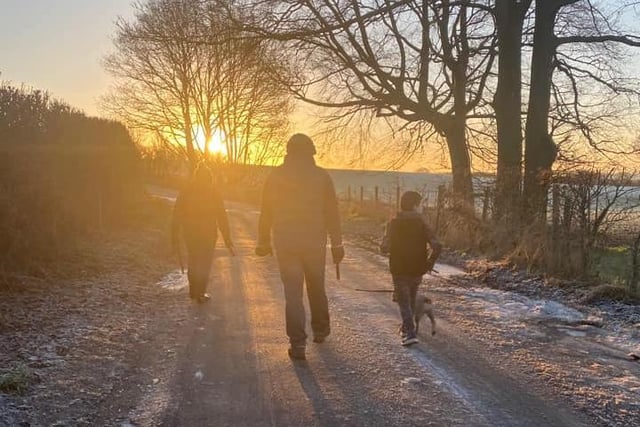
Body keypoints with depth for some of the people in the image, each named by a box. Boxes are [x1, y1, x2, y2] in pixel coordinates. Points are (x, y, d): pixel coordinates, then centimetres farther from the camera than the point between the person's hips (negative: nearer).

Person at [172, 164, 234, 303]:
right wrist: (227, 239, -5)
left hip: (190, 233, 3)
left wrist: (175, 239, 0)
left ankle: (193, 291, 26)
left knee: (193, 261, 21)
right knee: (205, 263, 11)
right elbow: (222, 217, -9)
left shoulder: (185, 193, -2)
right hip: (208, 234, -2)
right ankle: (200, 294, 13)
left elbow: (176, 216, -4)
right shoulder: (214, 194, -8)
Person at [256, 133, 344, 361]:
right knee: (316, 287, 18)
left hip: (285, 242, 0)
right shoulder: (321, 176, -2)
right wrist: (337, 244, 3)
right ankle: (320, 330, 33)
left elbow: (266, 212, 4)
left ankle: (298, 342, -6)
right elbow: (332, 213, -2)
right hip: (315, 242, 1)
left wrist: (263, 241, 12)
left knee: (292, 292, 1)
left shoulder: (275, 176, 1)